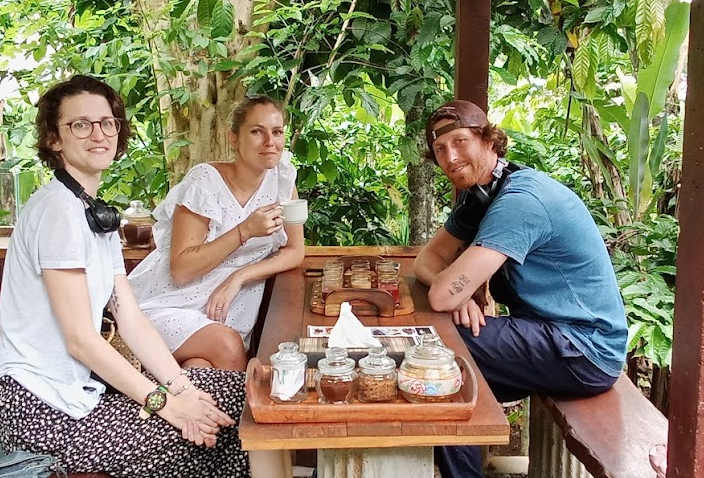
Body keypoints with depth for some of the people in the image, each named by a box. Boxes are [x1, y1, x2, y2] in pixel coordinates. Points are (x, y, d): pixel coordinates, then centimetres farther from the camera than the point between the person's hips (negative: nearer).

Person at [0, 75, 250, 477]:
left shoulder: (99, 215, 12)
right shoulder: (58, 209, -17)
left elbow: (132, 320, 6)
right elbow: (79, 338, -19)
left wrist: (179, 385, -7)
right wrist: (162, 400, -16)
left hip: (82, 382, 9)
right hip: (42, 406, -9)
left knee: (236, 391, 5)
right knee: (200, 441, -8)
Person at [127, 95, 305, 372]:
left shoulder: (282, 176, -2)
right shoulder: (205, 182, -15)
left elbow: (295, 252, 1)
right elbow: (180, 271, -17)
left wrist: (239, 277, -14)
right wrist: (246, 230, -25)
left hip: (226, 309, 2)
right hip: (169, 305, -2)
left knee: (202, 367, -30)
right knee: (228, 347, -29)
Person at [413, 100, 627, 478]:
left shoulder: (519, 199, -23)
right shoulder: (479, 194, 8)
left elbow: (442, 296, -29)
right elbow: (429, 258, 8)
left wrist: (458, 293, -4)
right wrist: (463, 294, -13)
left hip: (584, 351, -9)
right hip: (554, 335, 9)